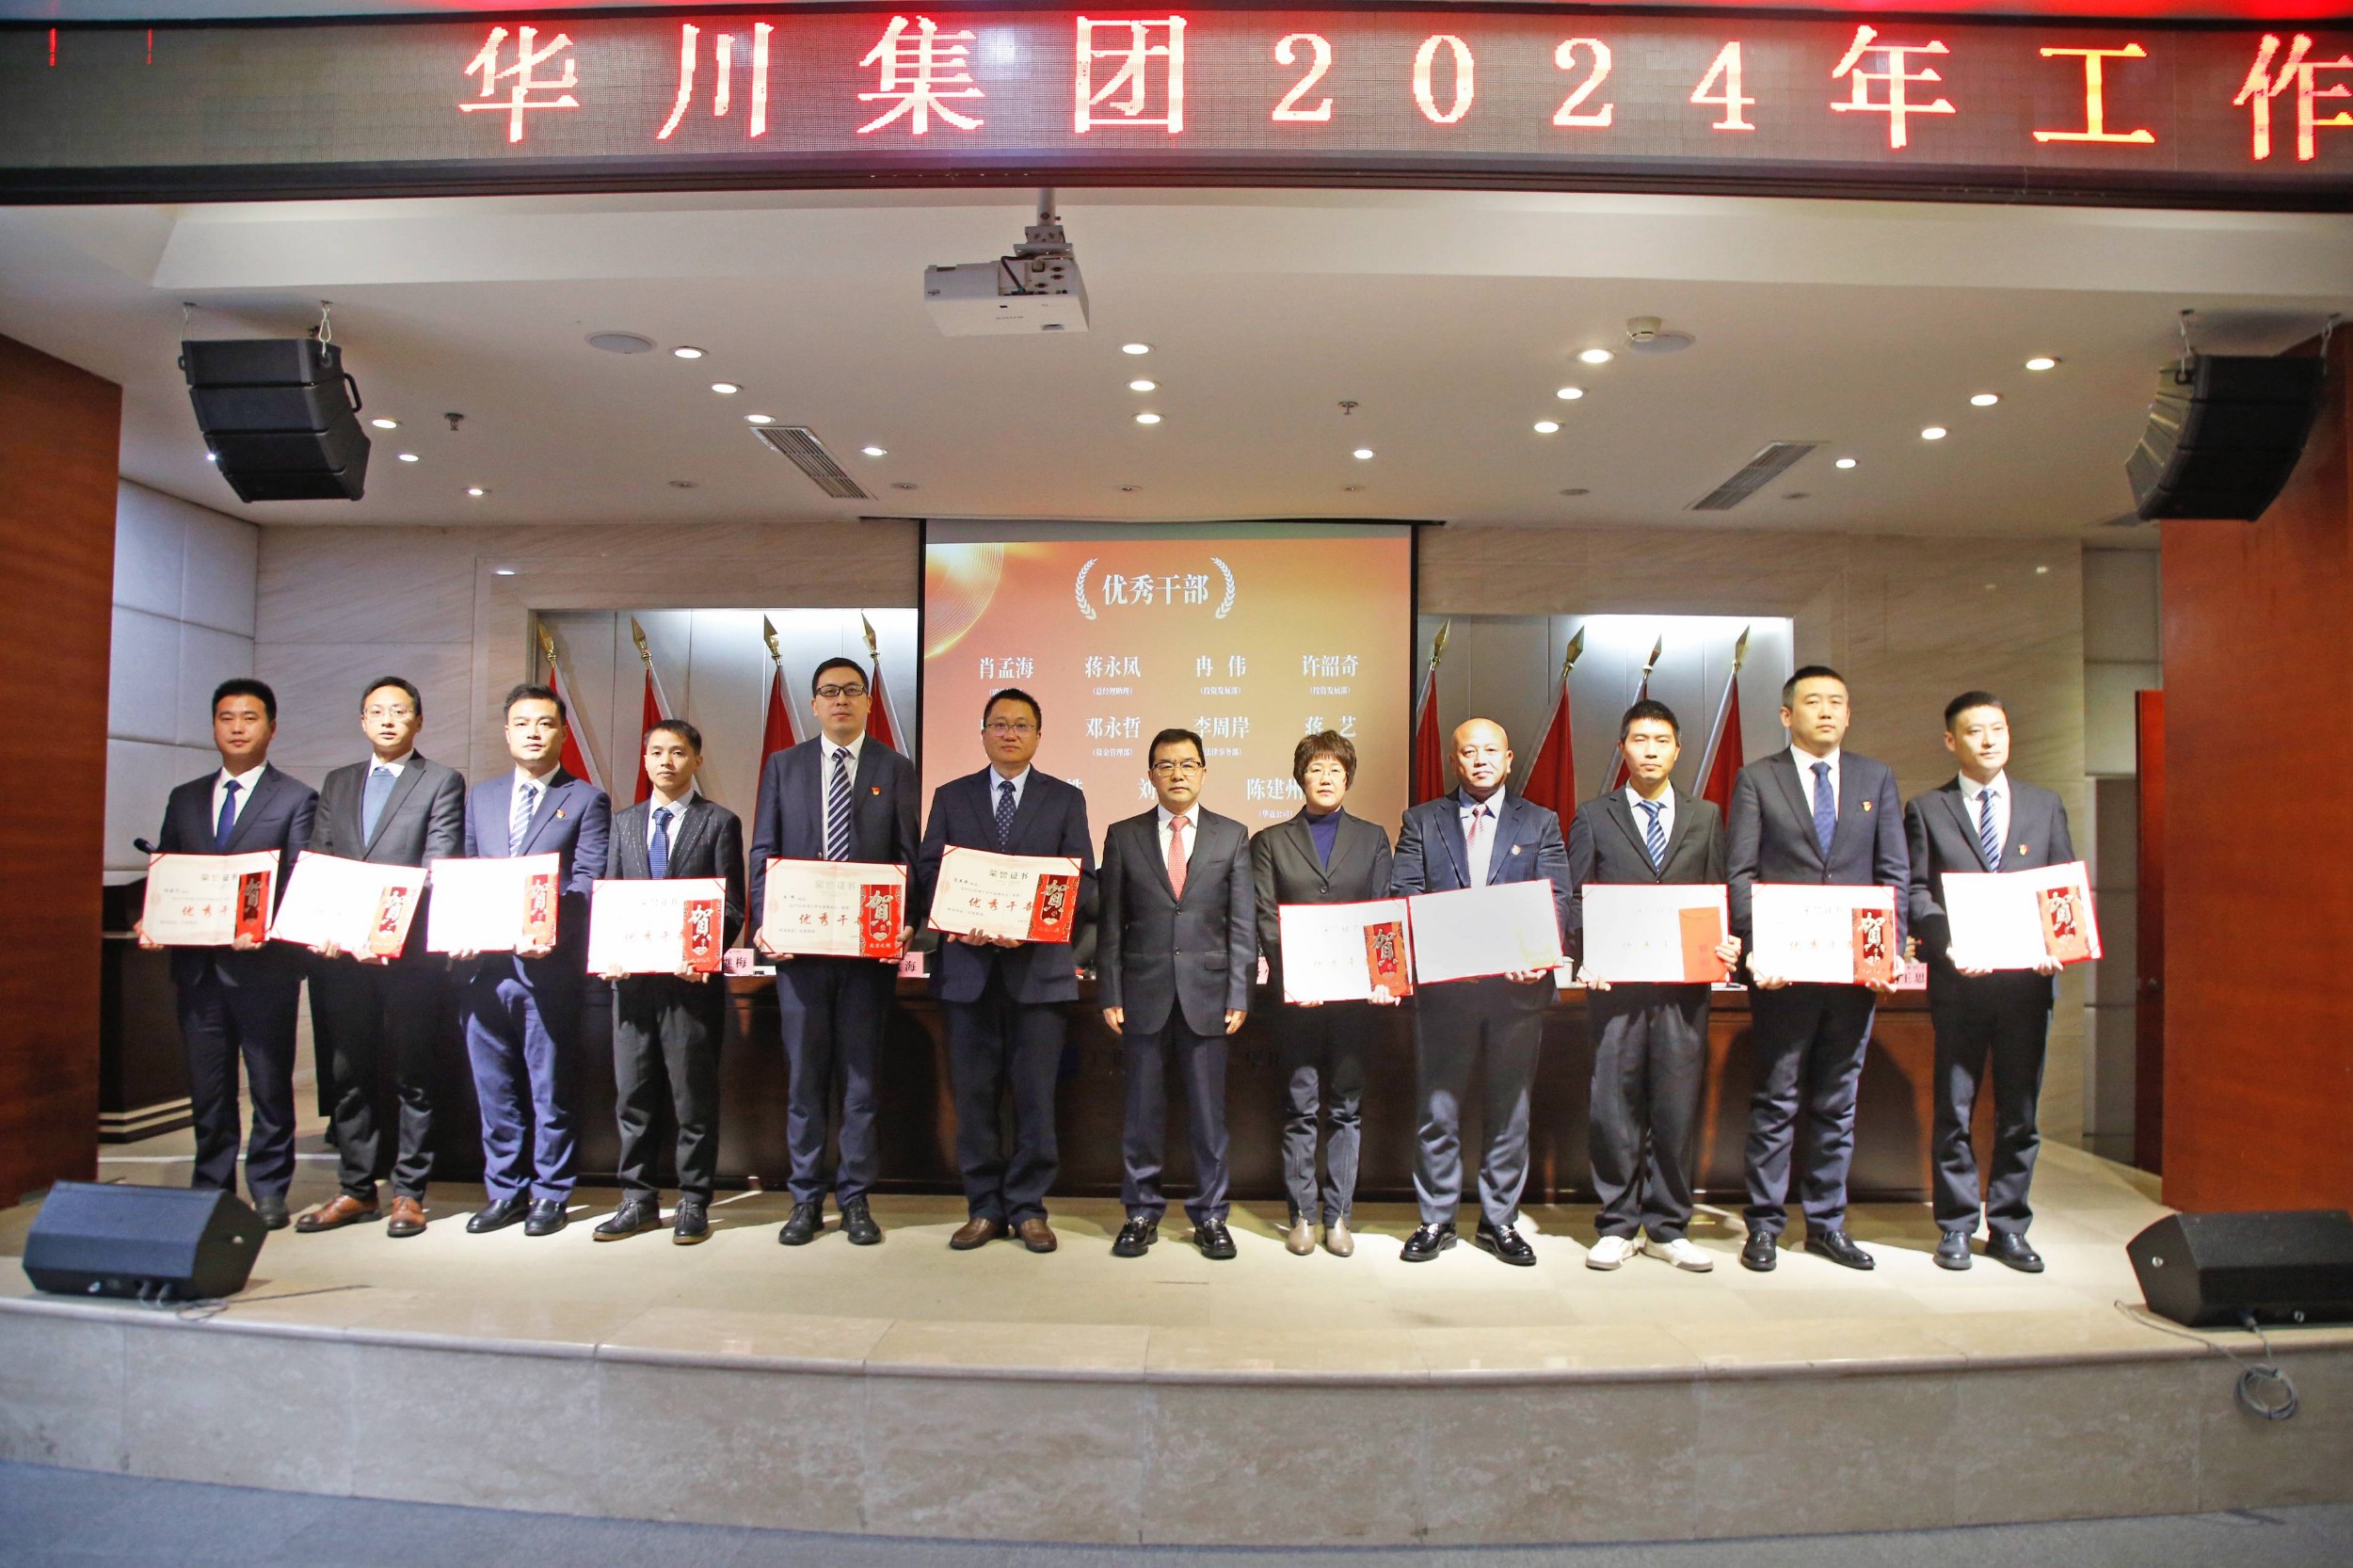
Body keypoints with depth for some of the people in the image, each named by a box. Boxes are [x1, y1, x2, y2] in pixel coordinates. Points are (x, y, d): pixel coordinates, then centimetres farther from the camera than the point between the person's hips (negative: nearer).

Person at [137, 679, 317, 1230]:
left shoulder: (296, 799, 1)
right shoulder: (184, 799, 16)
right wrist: (149, 922, -3)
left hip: (264, 963, -4)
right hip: (197, 963, 4)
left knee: (270, 1086, 4)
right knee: (208, 1087, 11)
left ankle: (269, 1192, 13)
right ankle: (210, 1190, 21)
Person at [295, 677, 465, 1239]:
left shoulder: (442, 782, 2)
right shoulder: (335, 785, 18)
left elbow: (439, 868, -8)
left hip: (410, 953, -5)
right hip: (340, 953, 5)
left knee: (412, 1077, 3)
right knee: (347, 1076, 10)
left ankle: (408, 1193, 10)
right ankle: (356, 1189, 20)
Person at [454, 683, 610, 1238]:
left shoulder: (587, 801, 3)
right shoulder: (480, 797, 18)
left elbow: (586, 881, -7)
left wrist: (549, 931, -23)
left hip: (550, 964, -4)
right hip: (484, 964, 4)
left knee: (551, 1088, 4)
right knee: (495, 1087, 11)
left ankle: (549, 1193, 14)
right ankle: (504, 1191, 22)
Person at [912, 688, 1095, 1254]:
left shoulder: (1065, 799, 9)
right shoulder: (951, 797, 13)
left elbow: (1084, 883, 2)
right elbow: (928, 874, 7)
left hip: (1039, 966, -1)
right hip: (968, 967, 1)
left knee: (1035, 1095, 2)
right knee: (974, 1094, 5)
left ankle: (1028, 1208, 13)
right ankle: (984, 1208, 16)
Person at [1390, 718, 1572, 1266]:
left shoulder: (1540, 824, 11)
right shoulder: (1421, 821, 10)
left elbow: (1557, 900, 0)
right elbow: (1402, 894, -1)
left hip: (1518, 985, 1)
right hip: (1443, 983, 0)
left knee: (1510, 1108, 8)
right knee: (1438, 1109, 4)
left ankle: (1500, 1221, 20)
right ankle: (1436, 1220, 16)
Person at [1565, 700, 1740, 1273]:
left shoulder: (1706, 816, 14)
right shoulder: (1593, 816, 9)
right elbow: (1575, 897, 6)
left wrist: (1724, 943, -7)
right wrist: (1585, 953, -9)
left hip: (1685, 983, 1)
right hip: (1615, 983, -1)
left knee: (1677, 1107, 4)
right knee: (1614, 1107, 1)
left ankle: (1668, 1228, 16)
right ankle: (1616, 1227, 12)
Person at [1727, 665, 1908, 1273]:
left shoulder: (1877, 779, 12)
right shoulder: (1756, 780, 3)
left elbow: (1895, 874, 8)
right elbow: (1740, 874, -2)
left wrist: (1889, 950, -4)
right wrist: (1756, 947, -14)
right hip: (1783, 967, -3)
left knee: (1838, 1102, 10)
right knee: (1776, 1101, 3)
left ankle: (1827, 1223, 21)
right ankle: (1764, 1225, 12)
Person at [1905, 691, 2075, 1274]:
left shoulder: (2045, 806, 12)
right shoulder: (1926, 809, 5)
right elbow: (1915, 892, 0)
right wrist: (1947, 942, -17)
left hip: (2027, 979, 2)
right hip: (1959, 980, -2)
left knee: (2019, 1112, 7)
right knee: (1954, 1111, 4)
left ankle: (2008, 1227, 18)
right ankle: (1956, 1228, 14)